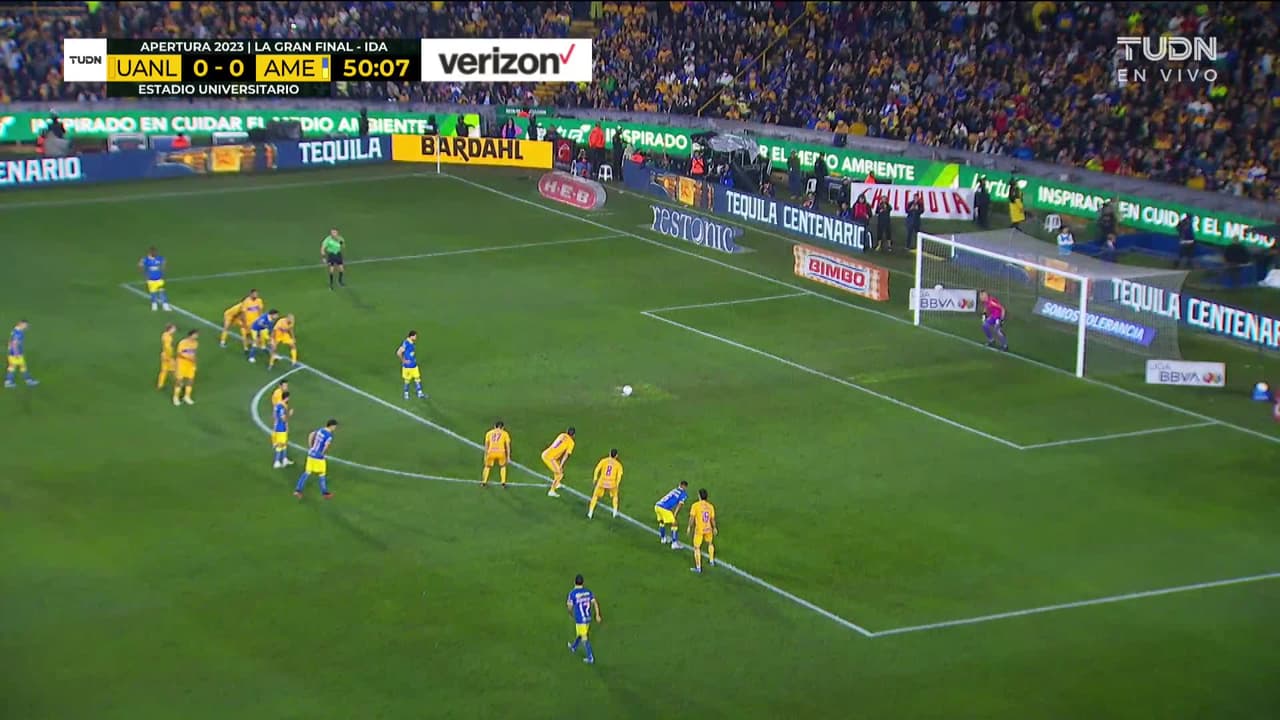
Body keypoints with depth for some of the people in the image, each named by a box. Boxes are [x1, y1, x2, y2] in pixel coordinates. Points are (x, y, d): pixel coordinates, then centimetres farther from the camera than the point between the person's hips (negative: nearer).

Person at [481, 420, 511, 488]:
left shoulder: (489, 433, 18)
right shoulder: (505, 433, 14)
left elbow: (486, 445, 19)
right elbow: (508, 446, 11)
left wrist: (485, 455, 25)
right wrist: (508, 457, 14)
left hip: (491, 452, 1)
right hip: (501, 452, -1)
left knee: (487, 466, 25)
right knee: (503, 466, 25)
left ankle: (483, 482, 25)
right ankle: (503, 483, 19)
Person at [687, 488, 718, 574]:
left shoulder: (695, 505, -12)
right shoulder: (710, 506, -1)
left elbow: (692, 517, -13)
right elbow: (713, 519, 5)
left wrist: (689, 527, 0)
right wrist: (714, 528, 20)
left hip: (699, 529, -4)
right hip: (708, 529, 4)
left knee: (697, 548, 5)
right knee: (710, 543, 30)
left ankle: (698, 567, 3)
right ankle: (712, 562, 40)